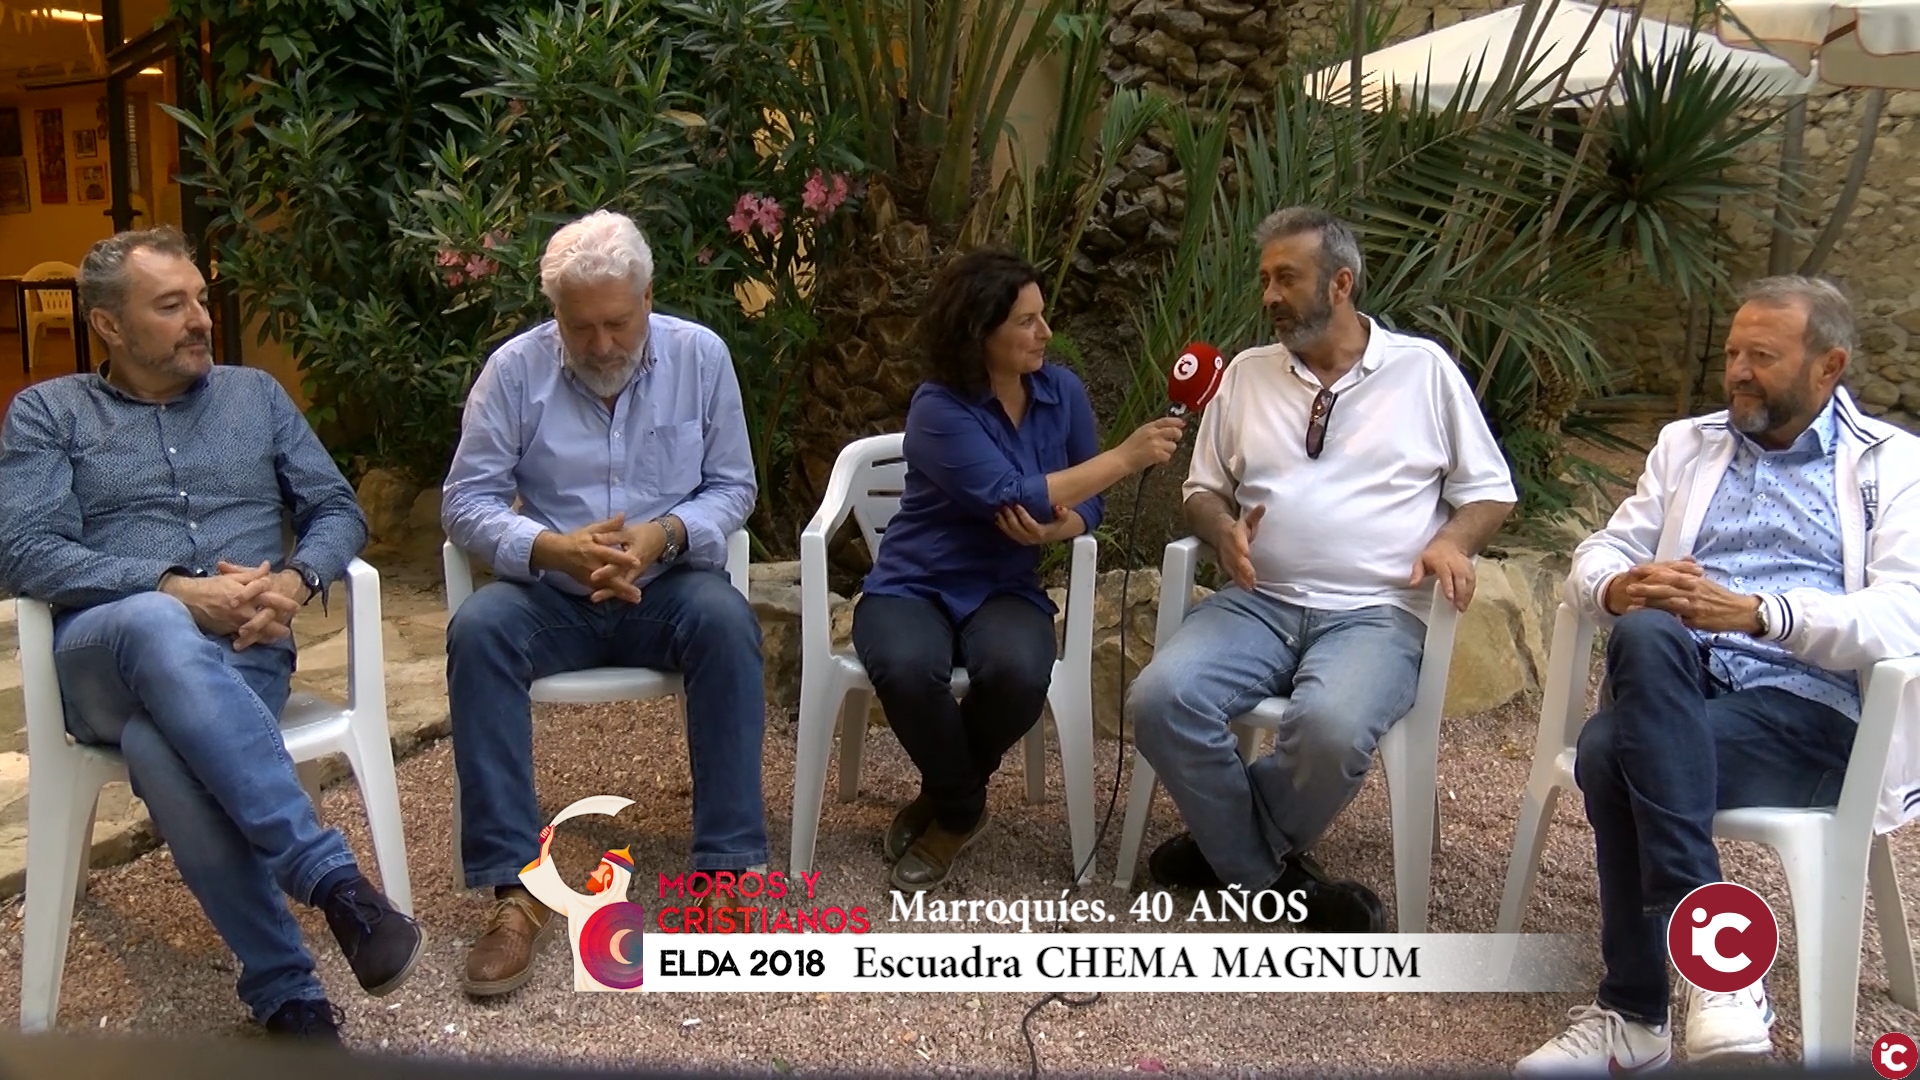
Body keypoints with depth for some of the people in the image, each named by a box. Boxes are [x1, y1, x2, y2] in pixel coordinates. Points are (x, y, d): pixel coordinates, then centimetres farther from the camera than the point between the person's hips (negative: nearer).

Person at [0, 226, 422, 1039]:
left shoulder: (255, 393, 21)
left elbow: (339, 511, 15)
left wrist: (295, 580, -9)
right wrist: (176, 590, -17)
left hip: (242, 652, 1)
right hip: (105, 655, -1)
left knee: (161, 748, -36)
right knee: (155, 625, -41)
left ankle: (282, 991, -30)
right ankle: (334, 879, -43)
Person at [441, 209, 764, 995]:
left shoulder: (701, 355, -2)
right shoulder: (514, 368, -5)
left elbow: (733, 487, 1)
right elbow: (466, 502, -6)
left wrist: (666, 535, -20)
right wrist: (554, 549, -25)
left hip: (668, 589, 0)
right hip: (553, 595, 0)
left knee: (726, 619, -33)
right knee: (478, 629, -30)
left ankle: (728, 867, -26)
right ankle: (515, 889, -28)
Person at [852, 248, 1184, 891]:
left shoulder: (1063, 391, 0)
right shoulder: (939, 409, -16)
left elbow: (1085, 502, 7)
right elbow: (1012, 499, -25)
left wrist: (1055, 529, -18)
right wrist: (1127, 457, -24)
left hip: (1004, 590, 3)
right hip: (913, 585, -3)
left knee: (1019, 671, -33)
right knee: (906, 669, -37)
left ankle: (947, 807, -1)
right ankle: (963, 806, -4)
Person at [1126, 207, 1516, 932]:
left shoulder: (1424, 368, 9)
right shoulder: (1247, 374, 15)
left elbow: (1489, 489, 12)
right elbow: (1203, 489, 19)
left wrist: (1452, 540, -9)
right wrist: (1223, 528, -5)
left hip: (1374, 613, -3)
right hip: (1258, 602, 3)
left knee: (1330, 728, -35)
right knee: (1160, 699, -25)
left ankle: (1233, 849, -4)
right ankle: (1274, 877, -6)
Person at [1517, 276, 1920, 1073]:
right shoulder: (1685, 443, 23)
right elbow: (1594, 559, 15)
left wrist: (1757, 611, -21)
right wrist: (1621, 590, -11)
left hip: (1805, 710, -4)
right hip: (1673, 689, 4)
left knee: (1613, 751, -33)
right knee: (1645, 635, -35)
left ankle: (1635, 1014, -20)